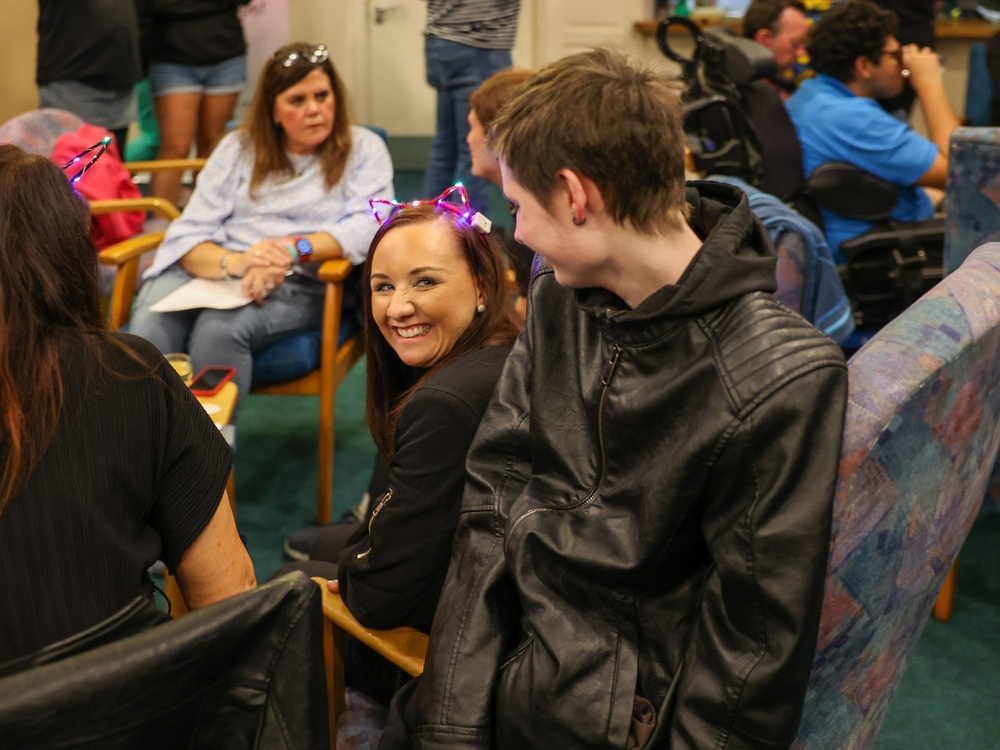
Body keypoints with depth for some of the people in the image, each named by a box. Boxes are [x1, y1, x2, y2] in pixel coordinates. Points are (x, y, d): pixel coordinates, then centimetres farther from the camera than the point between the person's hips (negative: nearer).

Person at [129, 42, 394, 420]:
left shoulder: (363, 149, 11)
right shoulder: (237, 148, 17)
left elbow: (369, 226, -8)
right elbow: (188, 235, 5)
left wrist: (292, 250, -23)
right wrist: (233, 263, -18)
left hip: (300, 285, -2)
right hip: (212, 272, 3)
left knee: (220, 328, -34)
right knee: (152, 324, -31)